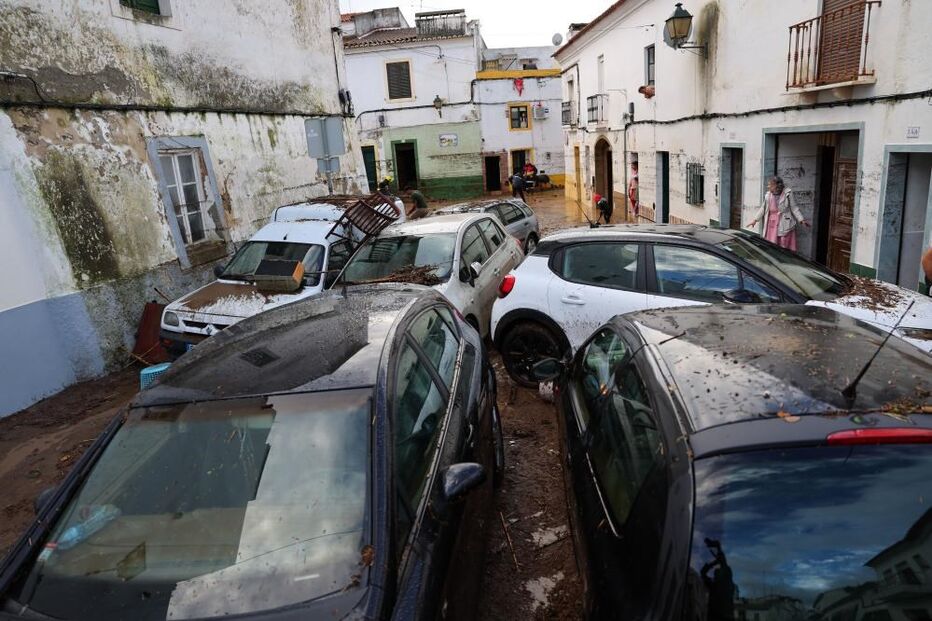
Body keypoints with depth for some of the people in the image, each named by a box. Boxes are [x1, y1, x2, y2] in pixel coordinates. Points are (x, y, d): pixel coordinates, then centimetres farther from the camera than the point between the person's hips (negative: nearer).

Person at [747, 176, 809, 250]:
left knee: (785, 247, -2)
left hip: (785, 224, -3)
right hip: (772, 224, 3)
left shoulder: (788, 193, -5)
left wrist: (802, 220, -6)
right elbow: (763, 209, 15)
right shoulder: (767, 195, 4)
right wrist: (755, 220, 14)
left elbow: (794, 208, -1)